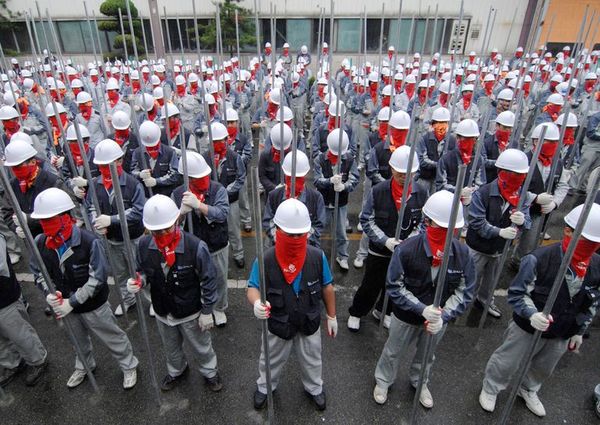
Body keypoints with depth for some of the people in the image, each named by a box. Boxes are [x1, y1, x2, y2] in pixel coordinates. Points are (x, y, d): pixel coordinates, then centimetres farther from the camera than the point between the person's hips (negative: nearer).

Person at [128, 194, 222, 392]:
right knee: (171, 348, 31)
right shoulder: (144, 244, -18)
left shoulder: (195, 246, -30)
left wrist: (207, 311, -12)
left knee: (201, 347, 22)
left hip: (191, 313, -4)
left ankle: (210, 372, 52)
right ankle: (176, 371, 62)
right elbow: (142, 270, 2)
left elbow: (208, 280, -18)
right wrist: (138, 281, -22)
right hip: (162, 312, 4)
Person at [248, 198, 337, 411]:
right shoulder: (266, 260, -27)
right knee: (272, 360, 26)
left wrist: (331, 316, 3)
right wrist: (256, 302, -42)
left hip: (310, 323, 1)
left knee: (312, 360, 27)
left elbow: (327, 287, -6)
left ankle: (314, 388, 58)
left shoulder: (317, 256, -21)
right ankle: (264, 387, 57)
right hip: (278, 324, -1)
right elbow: (253, 288, -18)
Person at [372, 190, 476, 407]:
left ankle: (419, 382, 59)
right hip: (406, 316, -2)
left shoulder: (462, 253, -20)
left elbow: (464, 292, -13)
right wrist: (422, 309, -32)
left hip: (439, 319, 3)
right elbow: (394, 287, -21)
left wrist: (443, 316, -26)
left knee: (426, 355, 29)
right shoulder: (406, 249, -29)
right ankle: (383, 381, 52)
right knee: (393, 352, 22)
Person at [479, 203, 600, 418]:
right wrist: (532, 314, -36)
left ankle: (528, 390, 59)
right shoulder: (539, 259, -29)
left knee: (544, 368, 29)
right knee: (506, 362, 16)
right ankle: (490, 388, 44)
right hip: (528, 328, -5)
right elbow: (516, 293, -20)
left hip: (562, 334, 5)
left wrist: (579, 331, 12)